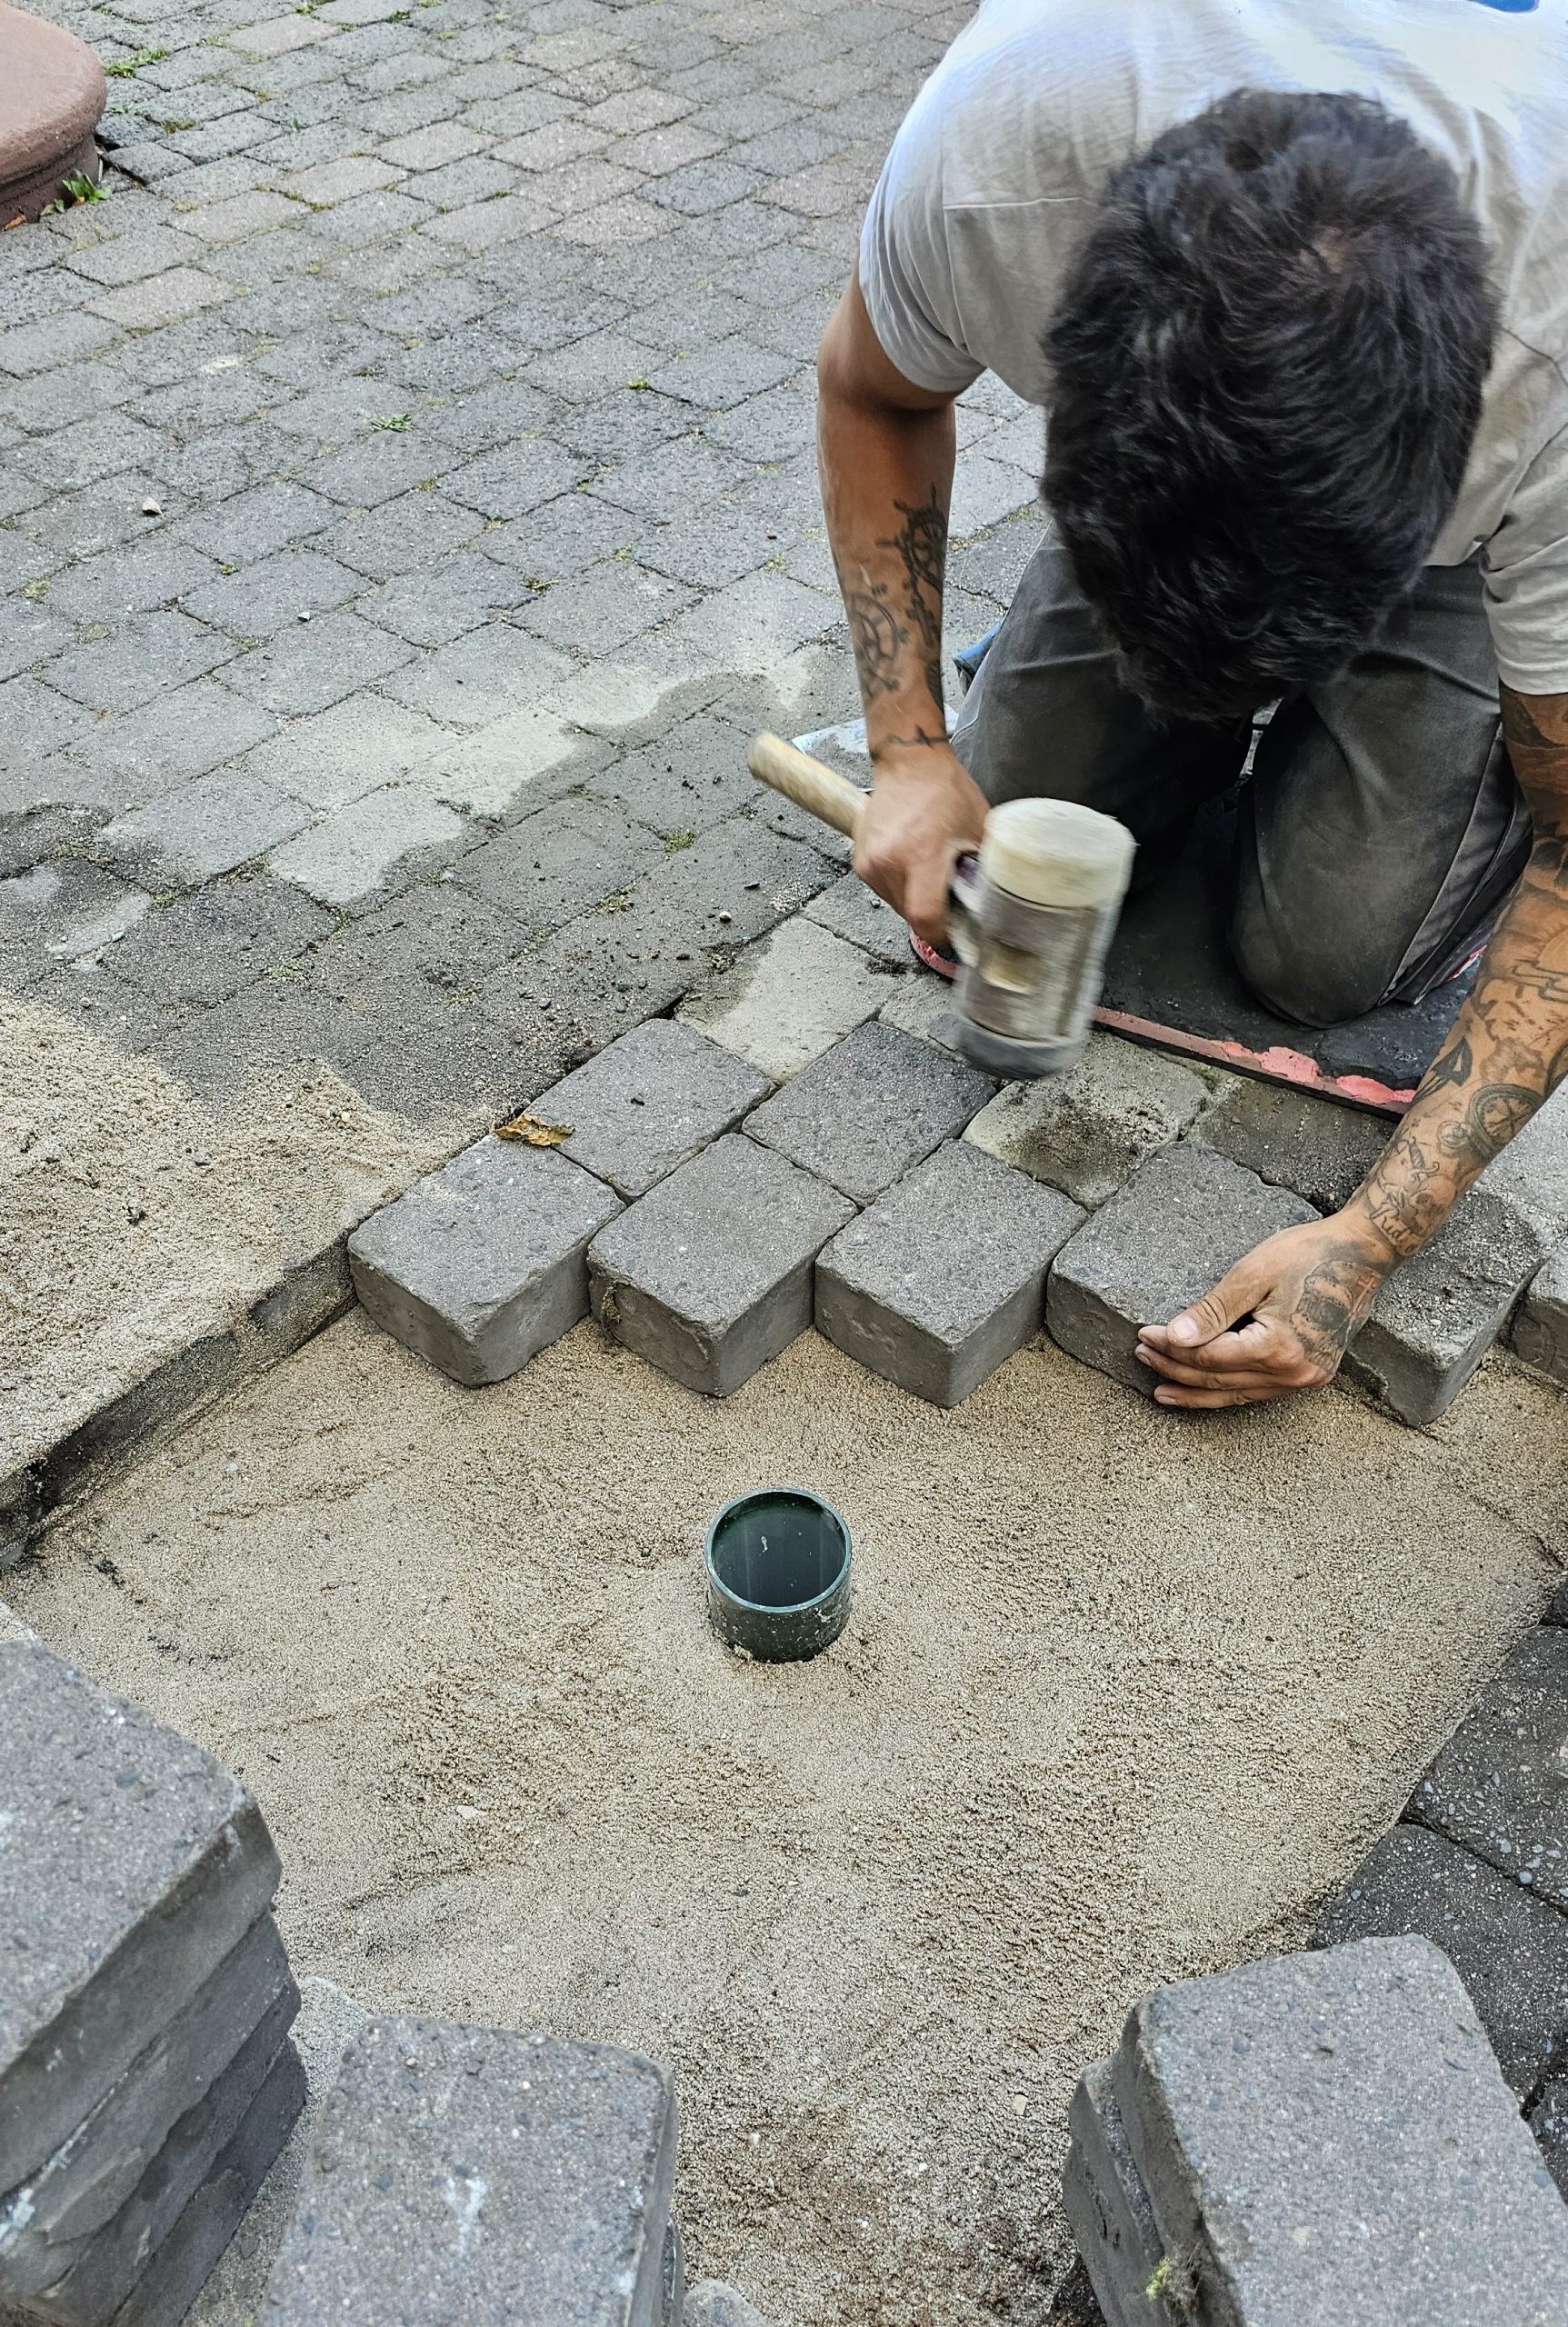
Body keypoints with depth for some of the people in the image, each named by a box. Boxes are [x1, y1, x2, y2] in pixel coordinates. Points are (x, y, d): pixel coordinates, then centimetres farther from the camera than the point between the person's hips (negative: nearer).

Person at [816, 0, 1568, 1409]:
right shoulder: (990, 136, -38)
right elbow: (874, 393, -13)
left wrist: (1369, 1246, -38)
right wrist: (910, 747, -22)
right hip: (1169, 452, 3)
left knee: (1329, 954, -15)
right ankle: (1237, 705, 21)